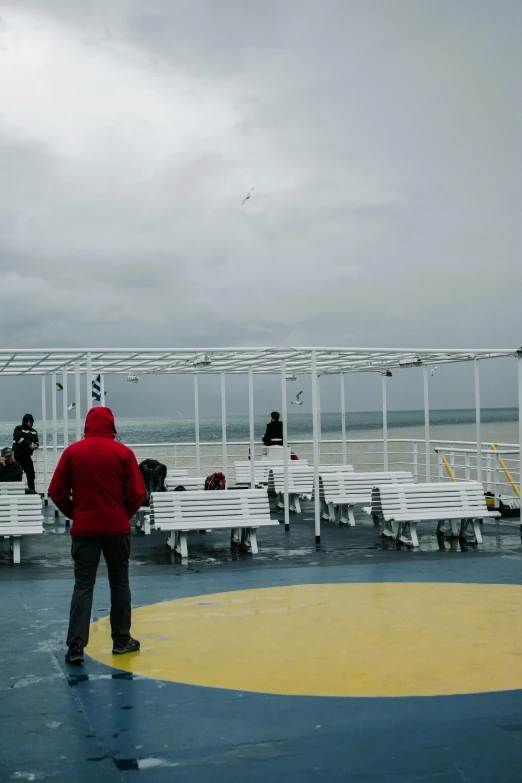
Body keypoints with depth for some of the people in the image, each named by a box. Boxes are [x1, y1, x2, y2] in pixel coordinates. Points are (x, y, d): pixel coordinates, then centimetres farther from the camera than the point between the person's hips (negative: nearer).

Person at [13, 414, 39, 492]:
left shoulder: (33, 431, 16)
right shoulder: (19, 429, -2)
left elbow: (36, 441, 15)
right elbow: (19, 439, -18)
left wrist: (35, 445, -10)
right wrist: (29, 444, -24)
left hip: (28, 455, 6)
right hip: (19, 454, -5)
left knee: (31, 474, 4)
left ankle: (32, 490, 10)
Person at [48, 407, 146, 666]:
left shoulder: (72, 452, -2)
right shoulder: (122, 452, -5)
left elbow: (56, 492, -1)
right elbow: (137, 493, -7)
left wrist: (75, 514, 13)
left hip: (83, 529, 1)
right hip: (117, 528, -1)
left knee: (83, 586, 3)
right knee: (119, 582, 13)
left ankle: (76, 646, -3)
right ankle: (121, 640, 20)